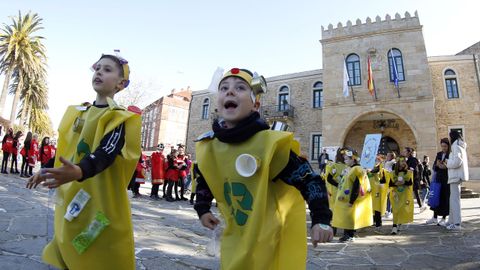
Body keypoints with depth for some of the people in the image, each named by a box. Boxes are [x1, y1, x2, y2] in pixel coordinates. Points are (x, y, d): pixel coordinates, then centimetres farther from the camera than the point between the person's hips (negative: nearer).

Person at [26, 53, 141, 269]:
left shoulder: (119, 117, -11)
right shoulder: (77, 112, 12)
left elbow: (107, 153, -26)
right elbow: (66, 150, 21)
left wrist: (79, 171, -42)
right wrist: (47, 171, 19)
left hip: (100, 199, -7)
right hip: (70, 196, 7)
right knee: (68, 250, 17)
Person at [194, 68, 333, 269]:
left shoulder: (270, 142, -23)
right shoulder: (207, 147, -5)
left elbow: (309, 179, -17)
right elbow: (204, 179, 15)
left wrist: (321, 220, -20)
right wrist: (202, 209, 11)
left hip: (275, 238, -5)